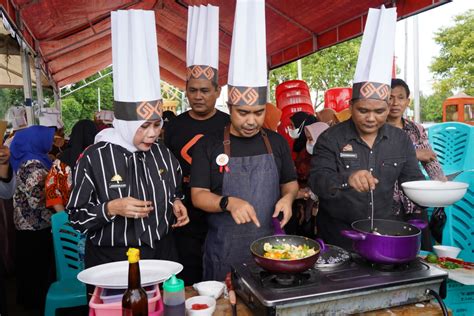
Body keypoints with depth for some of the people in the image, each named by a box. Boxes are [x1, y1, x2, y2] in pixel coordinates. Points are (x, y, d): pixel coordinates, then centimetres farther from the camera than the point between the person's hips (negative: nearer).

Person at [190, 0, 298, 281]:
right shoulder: (208, 145, -6)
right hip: (224, 249, -2)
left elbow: (290, 183, 12)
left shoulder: (277, 142, 2)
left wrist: (287, 198, -10)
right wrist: (228, 202, -24)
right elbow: (198, 195, -6)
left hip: (270, 244, 3)